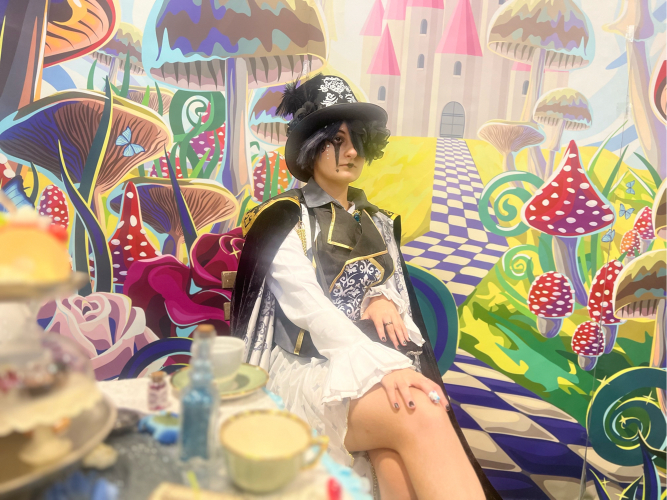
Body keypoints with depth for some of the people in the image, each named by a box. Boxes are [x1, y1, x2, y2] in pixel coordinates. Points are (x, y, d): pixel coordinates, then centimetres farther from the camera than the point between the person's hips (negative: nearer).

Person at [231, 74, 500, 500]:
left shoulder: (378, 222, 19)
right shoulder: (285, 220, 1)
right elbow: (310, 309, -12)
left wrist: (384, 300, -5)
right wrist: (383, 367, -24)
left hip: (380, 364, 4)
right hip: (310, 369, -4)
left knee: (397, 466, -29)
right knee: (420, 416, -31)